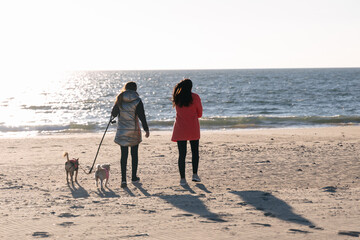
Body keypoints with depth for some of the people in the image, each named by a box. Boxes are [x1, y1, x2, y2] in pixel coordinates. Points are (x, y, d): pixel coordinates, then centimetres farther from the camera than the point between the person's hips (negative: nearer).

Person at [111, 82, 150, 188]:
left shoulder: (119, 100, 0)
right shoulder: (137, 100, -7)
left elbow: (113, 114, 5)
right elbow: (142, 116, -9)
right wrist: (146, 129, -5)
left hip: (122, 130, 1)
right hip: (134, 130, -1)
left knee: (124, 155, 2)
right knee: (134, 154, 12)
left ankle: (123, 178, -9)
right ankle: (134, 177, 22)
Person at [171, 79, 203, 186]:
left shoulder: (177, 97, 1)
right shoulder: (195, 97, -7)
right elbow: (200, 114, 3)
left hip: (180, 129, 2)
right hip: (193, 129, -2)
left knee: (182, 154, 2)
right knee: (195, 152, 14)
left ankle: (182, 178, 0)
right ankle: (195, 174, 7)